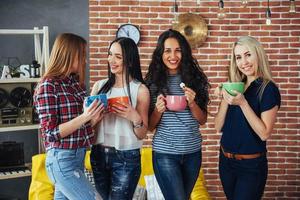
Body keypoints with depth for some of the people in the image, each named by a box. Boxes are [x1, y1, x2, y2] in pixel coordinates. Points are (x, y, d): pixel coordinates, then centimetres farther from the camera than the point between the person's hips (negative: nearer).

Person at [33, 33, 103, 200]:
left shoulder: (75, 82, 8)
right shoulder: (48, 85, -13)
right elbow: (51, 133, -16)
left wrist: (95, 116, -2)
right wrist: (84, 117, -24)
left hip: (78, 156, 8)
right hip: (62, 160, -8)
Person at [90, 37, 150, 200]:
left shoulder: (140, 90, -7)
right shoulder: (99, 85, 4)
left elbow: (142, 134, -3)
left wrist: (135, 118, -22)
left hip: (126, 158, -4)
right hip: (98, 155, 4)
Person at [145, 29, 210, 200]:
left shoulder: (194, 77, 0)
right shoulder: (154, 81, -5)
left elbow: (203, 120, 2)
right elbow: (150, 126, -1)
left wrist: (192, 104, -16)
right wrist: (158, 111, -20)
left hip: (193, 152, 3)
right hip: (165, 153, -3)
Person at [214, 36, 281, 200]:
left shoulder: (268, 89, -13)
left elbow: (265, 133, -20)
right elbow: (218, 127, 1)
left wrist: (242, 103, -26)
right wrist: (225, 99, -13)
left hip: (251, 165, -6)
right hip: (226, 161, 6)